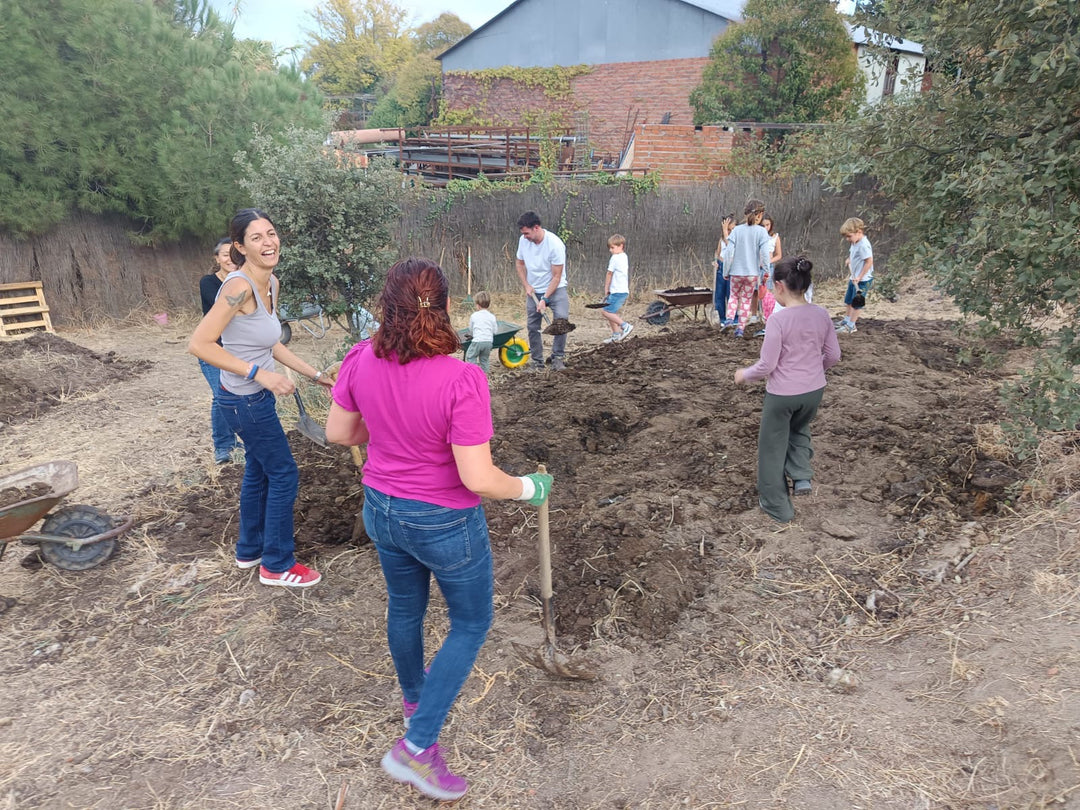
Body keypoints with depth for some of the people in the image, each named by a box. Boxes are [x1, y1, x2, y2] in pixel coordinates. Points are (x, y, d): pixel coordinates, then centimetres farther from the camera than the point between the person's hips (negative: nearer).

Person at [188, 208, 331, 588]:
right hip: (245, 401, -9)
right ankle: (277, 565, 18)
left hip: (258, 398, 9)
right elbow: (199, 344, -26)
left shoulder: (271, 283, 4)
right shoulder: (239, 286, -23)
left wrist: (316, 374, 11)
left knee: (258, 471, 21)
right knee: (284, 474, 2)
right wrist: (259, 373, -28)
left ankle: (249, 550, 39)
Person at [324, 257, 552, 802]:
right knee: (471, 623, 18)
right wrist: (528, 488, -10)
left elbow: (338, 433, 1)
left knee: (405, 607, 30)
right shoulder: (462, 380, -30)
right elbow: (478, 479, -28)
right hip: (444, 524, -6)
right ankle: (417, 746, 18)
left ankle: (414, 698, 57)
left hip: (382, 510, 6)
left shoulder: (360, 361, -13)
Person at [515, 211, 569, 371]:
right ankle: (537, 362, 15)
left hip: (556, 289, -4)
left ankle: (558, 358, -7)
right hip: (533, 291, 4)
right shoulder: (523, 240, -7)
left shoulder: (555, 244, -23)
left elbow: (556, 276, -20)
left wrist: (545, 299, -23)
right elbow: (520, 264, 10)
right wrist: (526, 285, -2)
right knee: (532, 326, 4)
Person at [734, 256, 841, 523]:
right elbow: (833, 356, 4)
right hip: (814, 391, 6)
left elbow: (767, 366, -18)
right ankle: (802, 477, 19)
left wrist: (744, 374, 1)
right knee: (799, 430, 35)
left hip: (782, 394, -6)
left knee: (773, 448, 14)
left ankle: (778, 507, 26)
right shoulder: (822, 315, -4)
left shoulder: (778, 319, -21)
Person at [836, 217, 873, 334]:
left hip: (862, 280, -10)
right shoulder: (854, 243, 7)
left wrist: (860, 277, -23)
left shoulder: (863, 245, -22)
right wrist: (849, 259, 11)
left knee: (856, 303, -1)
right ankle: (847, 320, 35)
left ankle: (851, 325, 7)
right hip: (854, 278, 10)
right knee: (849, 300, 20)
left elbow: (869, 261, -24)